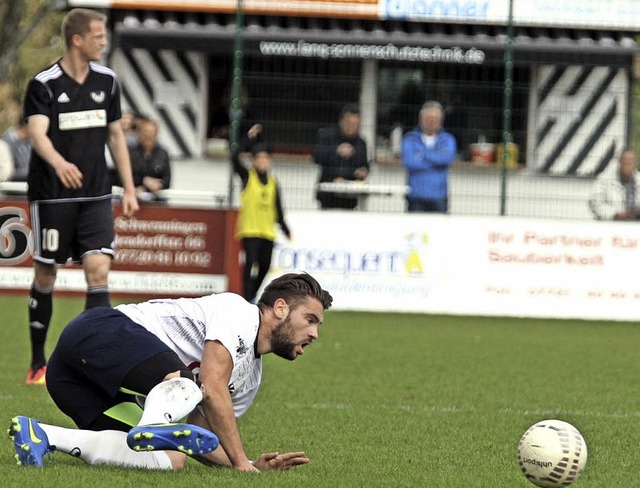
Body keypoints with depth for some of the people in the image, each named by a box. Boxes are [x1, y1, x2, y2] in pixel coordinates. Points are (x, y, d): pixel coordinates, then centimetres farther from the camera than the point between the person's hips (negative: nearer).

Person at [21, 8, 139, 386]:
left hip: (96, 196, 4)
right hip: (52, 195, -4)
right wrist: (59, 163, -43)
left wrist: (129, 188, 12)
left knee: (99, 270, -10)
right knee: (46, 276, 4)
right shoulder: (44, 85, -9)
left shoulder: (107, 81, 7)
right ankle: (39, 363, 18)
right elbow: (37, 133, -23)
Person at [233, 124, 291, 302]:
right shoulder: (247, 176, 1)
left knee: (264, 266, 8)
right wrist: (249, 138, -14)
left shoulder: (273, 182, 12)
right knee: (250, 264, -14)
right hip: (250, 229, -5)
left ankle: (252, 296, 23)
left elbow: (278, 209, 18)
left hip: (268, 231, 5)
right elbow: (235, 158, -14)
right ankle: (247, 299, -13)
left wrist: (285, 229, 18)